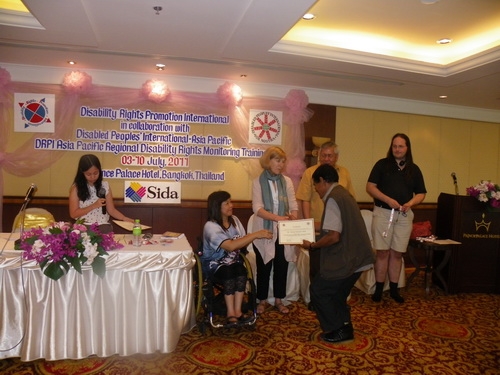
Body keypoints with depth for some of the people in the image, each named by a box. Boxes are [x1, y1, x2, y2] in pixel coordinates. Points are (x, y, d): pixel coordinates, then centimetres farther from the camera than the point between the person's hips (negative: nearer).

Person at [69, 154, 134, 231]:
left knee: (107, 229, -30)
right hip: (84, 226, -2)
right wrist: (94, 205, -12)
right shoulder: (76, 188, -1)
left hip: (103, 225, 2)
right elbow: (73, 214, -3)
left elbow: (111, 210, 6)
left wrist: (124, 218, -11)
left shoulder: (105, 186, 5)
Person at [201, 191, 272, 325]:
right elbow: (230, 246, -32)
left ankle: (237, 311, -21)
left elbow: (242, 242, -2)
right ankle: (232, 313, -23)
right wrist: (255, 235, -33)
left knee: (241, 271, -27)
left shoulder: (234, 220, 2)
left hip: (233, 261, 5)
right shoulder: (210, 226, -19)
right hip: (214, 264, -5)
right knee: (229, 272, -34)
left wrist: (258, 235, -21)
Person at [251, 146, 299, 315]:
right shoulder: (258, 182, -4)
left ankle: (279, 300, 27)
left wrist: (293, 217, -22)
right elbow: (257, 208, -15)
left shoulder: (287, 181, 6)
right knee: (263, 267, 8)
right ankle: (262, 300, 25)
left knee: (281, 266, 11)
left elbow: (293, 204, 1)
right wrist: (278, 217, -29)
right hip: (264, 231, -3)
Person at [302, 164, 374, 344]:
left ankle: (338, 331, 13)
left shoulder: (333, 199, -18)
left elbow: (334, 236, -25)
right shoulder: (344, 194, 12)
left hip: (346, 259, -9)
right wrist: (317, 229, 22)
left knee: (318, 289, 6)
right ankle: (344, 328, 29)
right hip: (356, 257, 9)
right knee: (337, 293, 22)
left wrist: (312, 245, -10)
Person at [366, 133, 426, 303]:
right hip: (383, 213, -2)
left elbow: (421, 193, 12)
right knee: (382, 252, -1)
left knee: (397, 253, 7)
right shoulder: (382, 164, 2)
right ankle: (379, 289, 9)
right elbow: (370, 187, -4)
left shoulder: (414, 169, 10)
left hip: (404, 215, 3)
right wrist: (388, 200, -17)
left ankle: (393, 289, 18)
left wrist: (411, 202, -9)